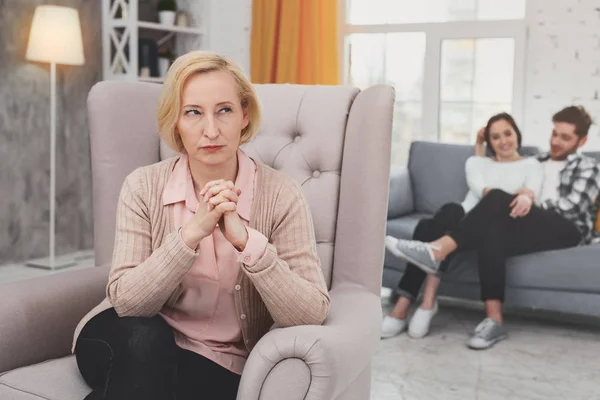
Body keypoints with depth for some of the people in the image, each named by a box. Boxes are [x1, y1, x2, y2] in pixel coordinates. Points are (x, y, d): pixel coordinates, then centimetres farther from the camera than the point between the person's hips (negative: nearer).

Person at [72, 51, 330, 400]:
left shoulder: (280, 195, -12)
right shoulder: (144, 187, -7)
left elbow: (312, 314, -19)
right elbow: (125, 302, -15)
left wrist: (245, 239, -32)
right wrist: (192, 233, -29)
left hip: (218, 366, -1)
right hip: (132, 347, 1)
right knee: (145, 337, -31)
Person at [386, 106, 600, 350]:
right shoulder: (537, 162, 32)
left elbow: (572, 206, -1)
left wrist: (533, 202, -9)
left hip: (568, 230, -4)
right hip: (531, 228, 4)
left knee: (498, 198, -32)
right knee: (492, 232, -35)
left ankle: (439, 250, -41)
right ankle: (494, 320, -42)